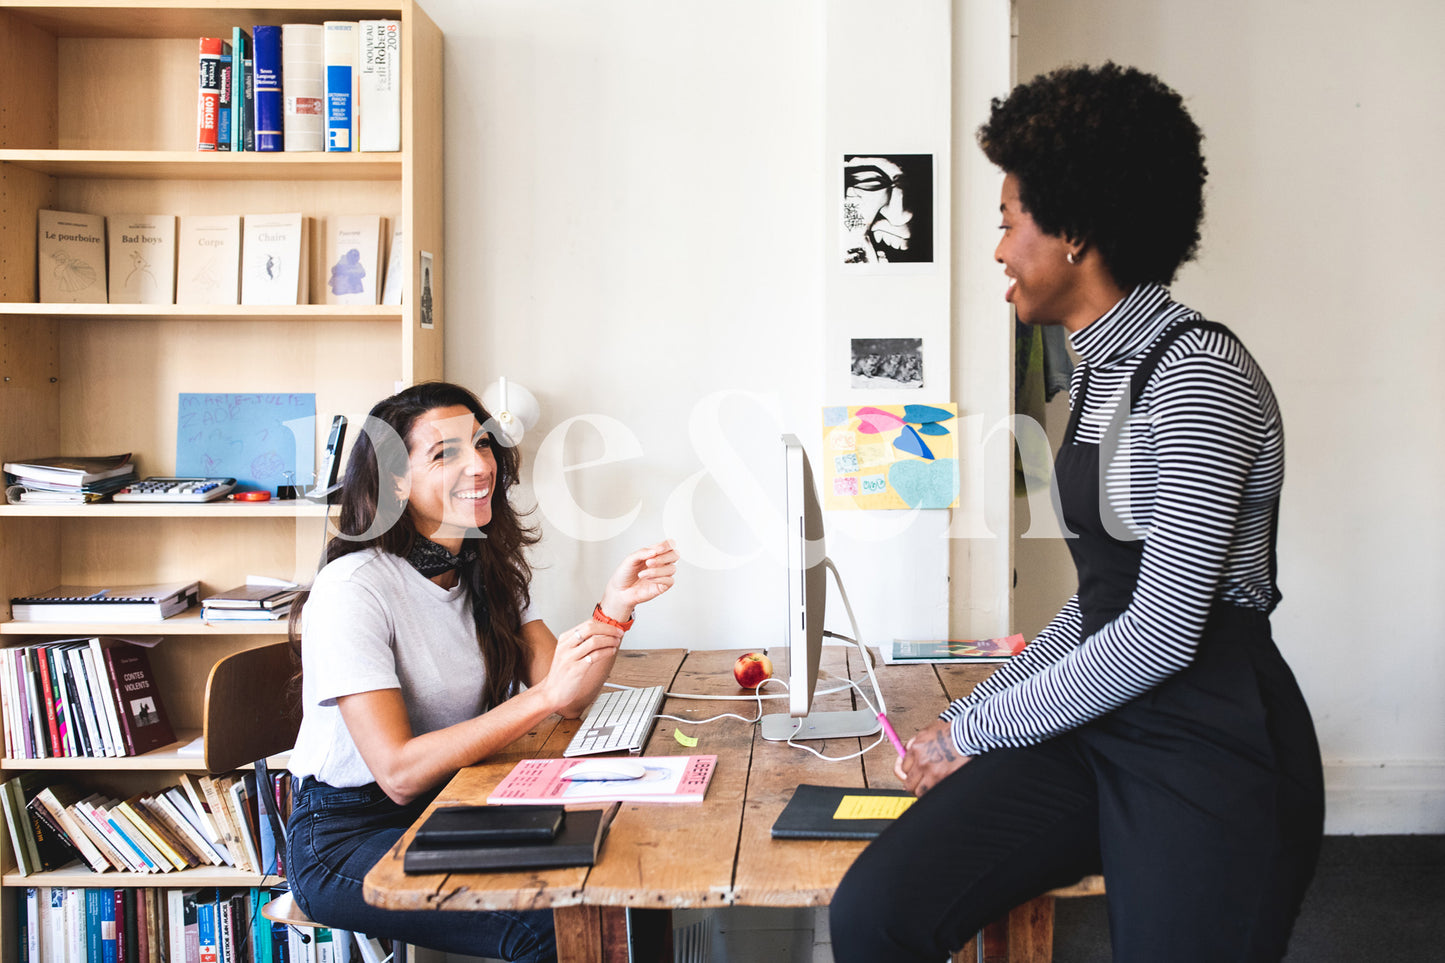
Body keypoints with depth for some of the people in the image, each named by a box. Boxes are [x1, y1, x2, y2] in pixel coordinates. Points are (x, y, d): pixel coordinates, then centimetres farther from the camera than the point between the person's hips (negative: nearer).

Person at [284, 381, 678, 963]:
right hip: (344, 836, -7)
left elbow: (569, 700, -3)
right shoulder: (353, 588, -19)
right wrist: (544, 698, -31)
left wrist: (614, 607, -20)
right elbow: (398, 773, -25)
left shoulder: (489, 571, 6)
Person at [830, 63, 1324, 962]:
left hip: (1214, 751, -7)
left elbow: (1162, 631, -20)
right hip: (1100, 722, 7)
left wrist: (975, 731, -10)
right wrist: (967, 716, 8)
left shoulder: (1198, 373, -15)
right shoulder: (1104, 367, 13)